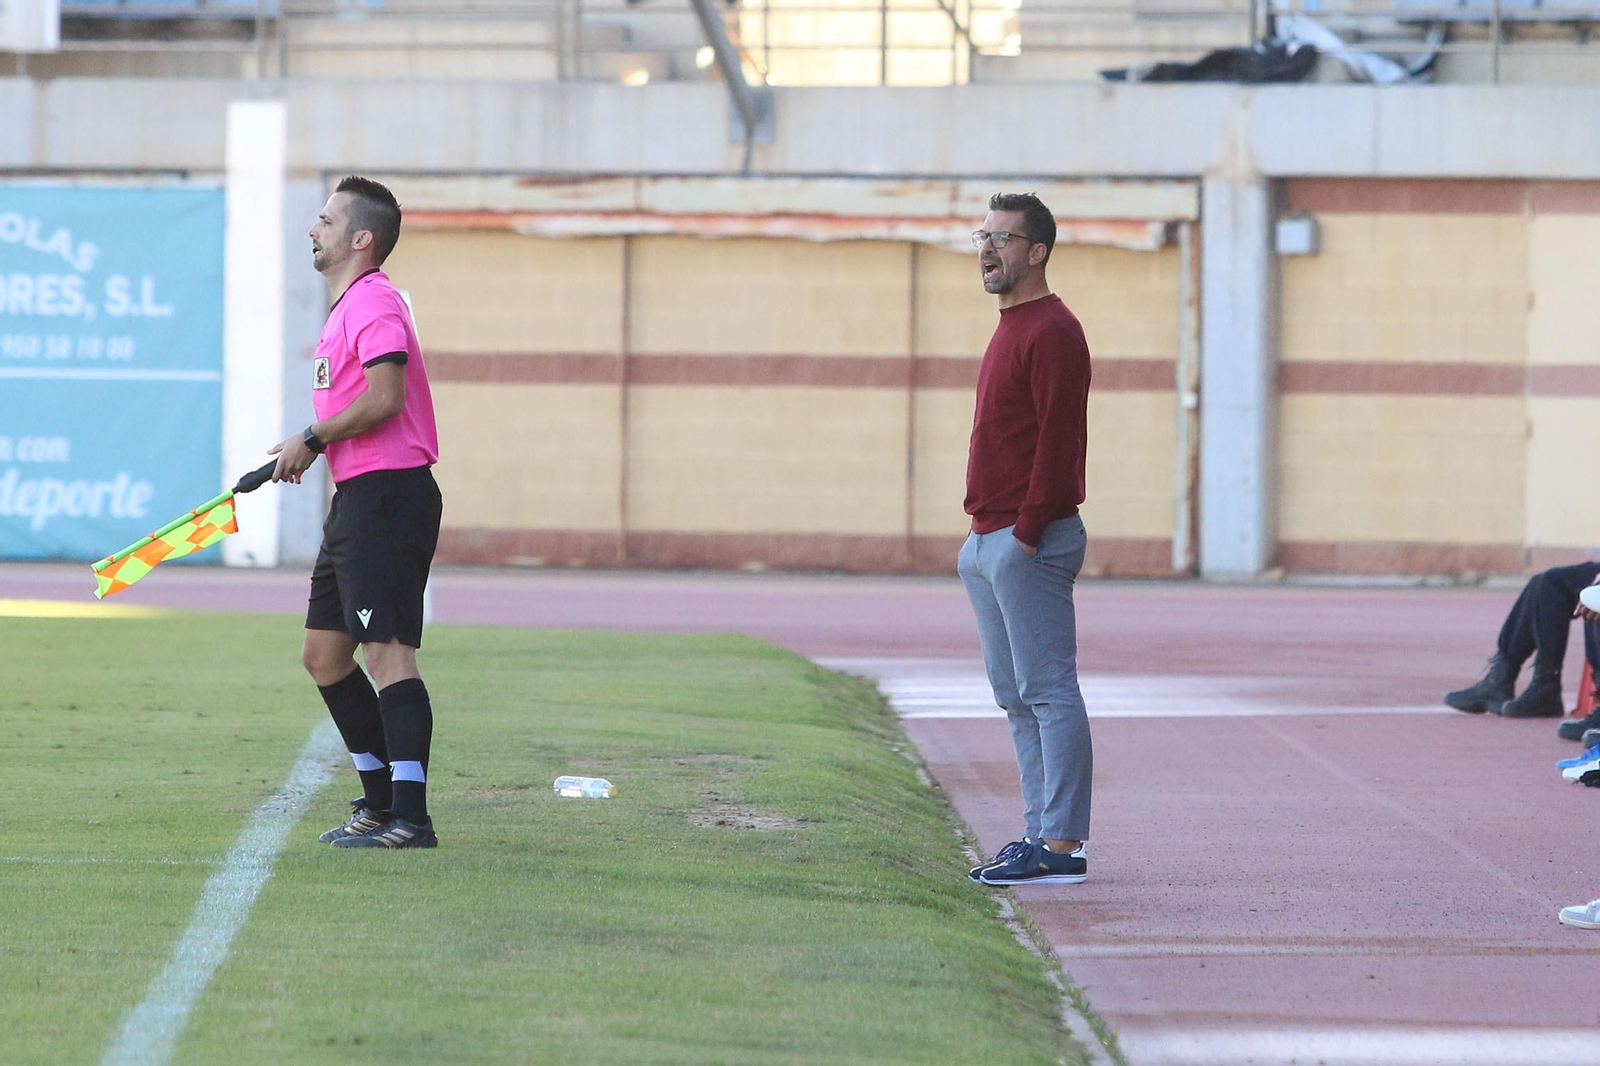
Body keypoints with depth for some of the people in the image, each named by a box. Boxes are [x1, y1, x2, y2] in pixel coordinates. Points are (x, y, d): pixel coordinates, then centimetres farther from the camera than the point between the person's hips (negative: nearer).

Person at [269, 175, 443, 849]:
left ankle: (410, 816, -19)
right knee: (323, 655, 14)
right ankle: (382, 798, 21)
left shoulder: (374, 302, -12)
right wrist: (309, 452, 15)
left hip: (387, 495, -11)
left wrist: (312, 440, -13)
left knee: (388, 652, -15)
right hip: (356, 501, 11)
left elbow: (384, 396, -24)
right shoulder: (347, 306, 21)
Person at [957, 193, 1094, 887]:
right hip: (990, 543, 11)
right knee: (1016, 696, 12)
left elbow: (1058, 441, -19)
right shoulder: (1012, 328, 19)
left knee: (1048, 690, -10)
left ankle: (1063, 846, -10)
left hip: (1028, 543, -11)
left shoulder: (1052, 332, -13)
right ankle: (1042, 832, 17)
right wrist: (985, 539, 18)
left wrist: (1027, 534, -20)